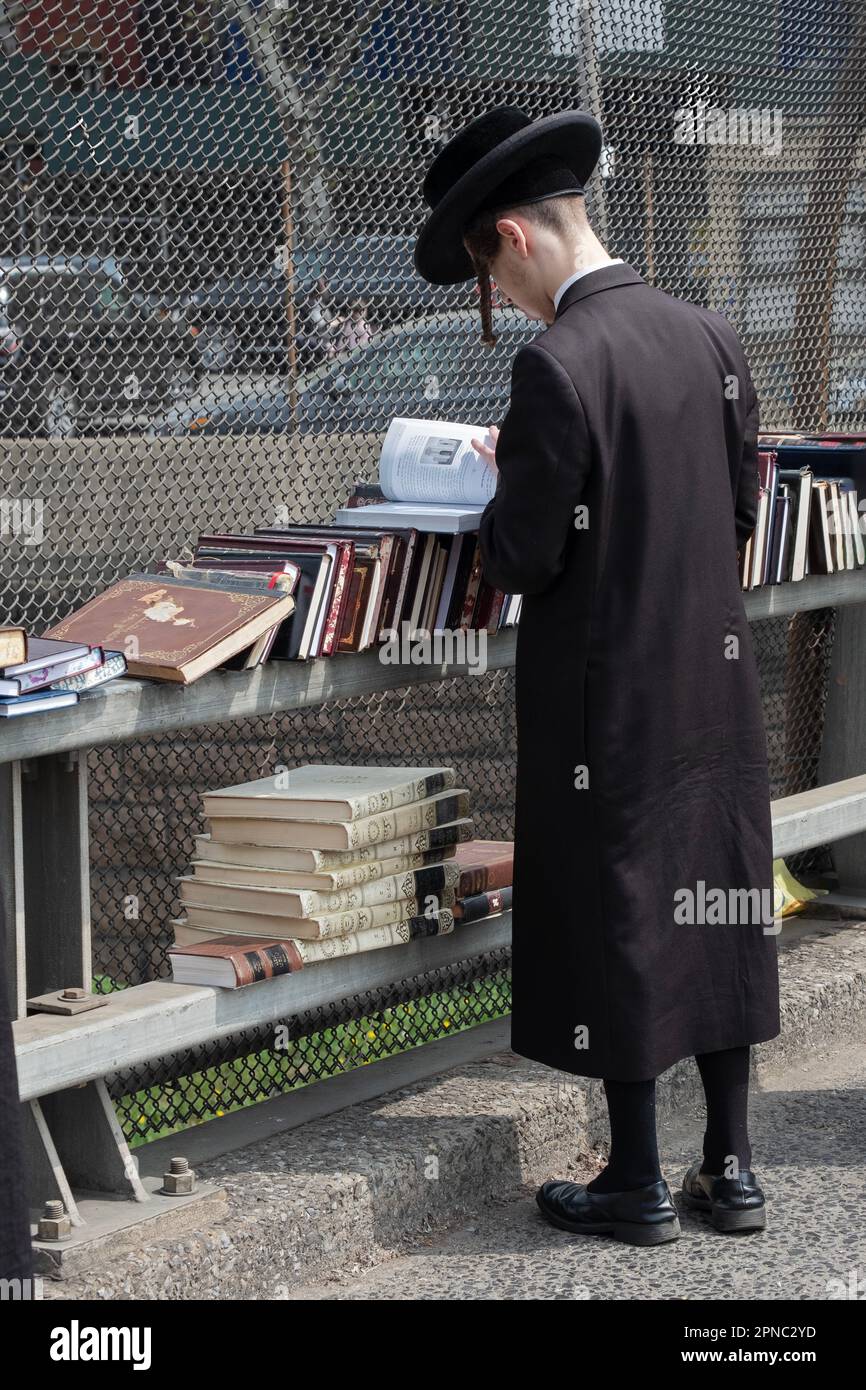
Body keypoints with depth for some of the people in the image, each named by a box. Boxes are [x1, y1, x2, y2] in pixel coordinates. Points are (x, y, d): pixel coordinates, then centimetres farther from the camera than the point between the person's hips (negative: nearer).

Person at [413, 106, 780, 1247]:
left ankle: (638, 1186, 13)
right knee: (716, 913, 13)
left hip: (609, 701, -7)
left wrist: (509, 484, 3)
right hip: (717, 680, 7)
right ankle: (731, 1169, 21)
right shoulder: (709, 337, 2)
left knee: (615, 921, 4)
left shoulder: (558, 366, -19)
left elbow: (523, 560, -16)